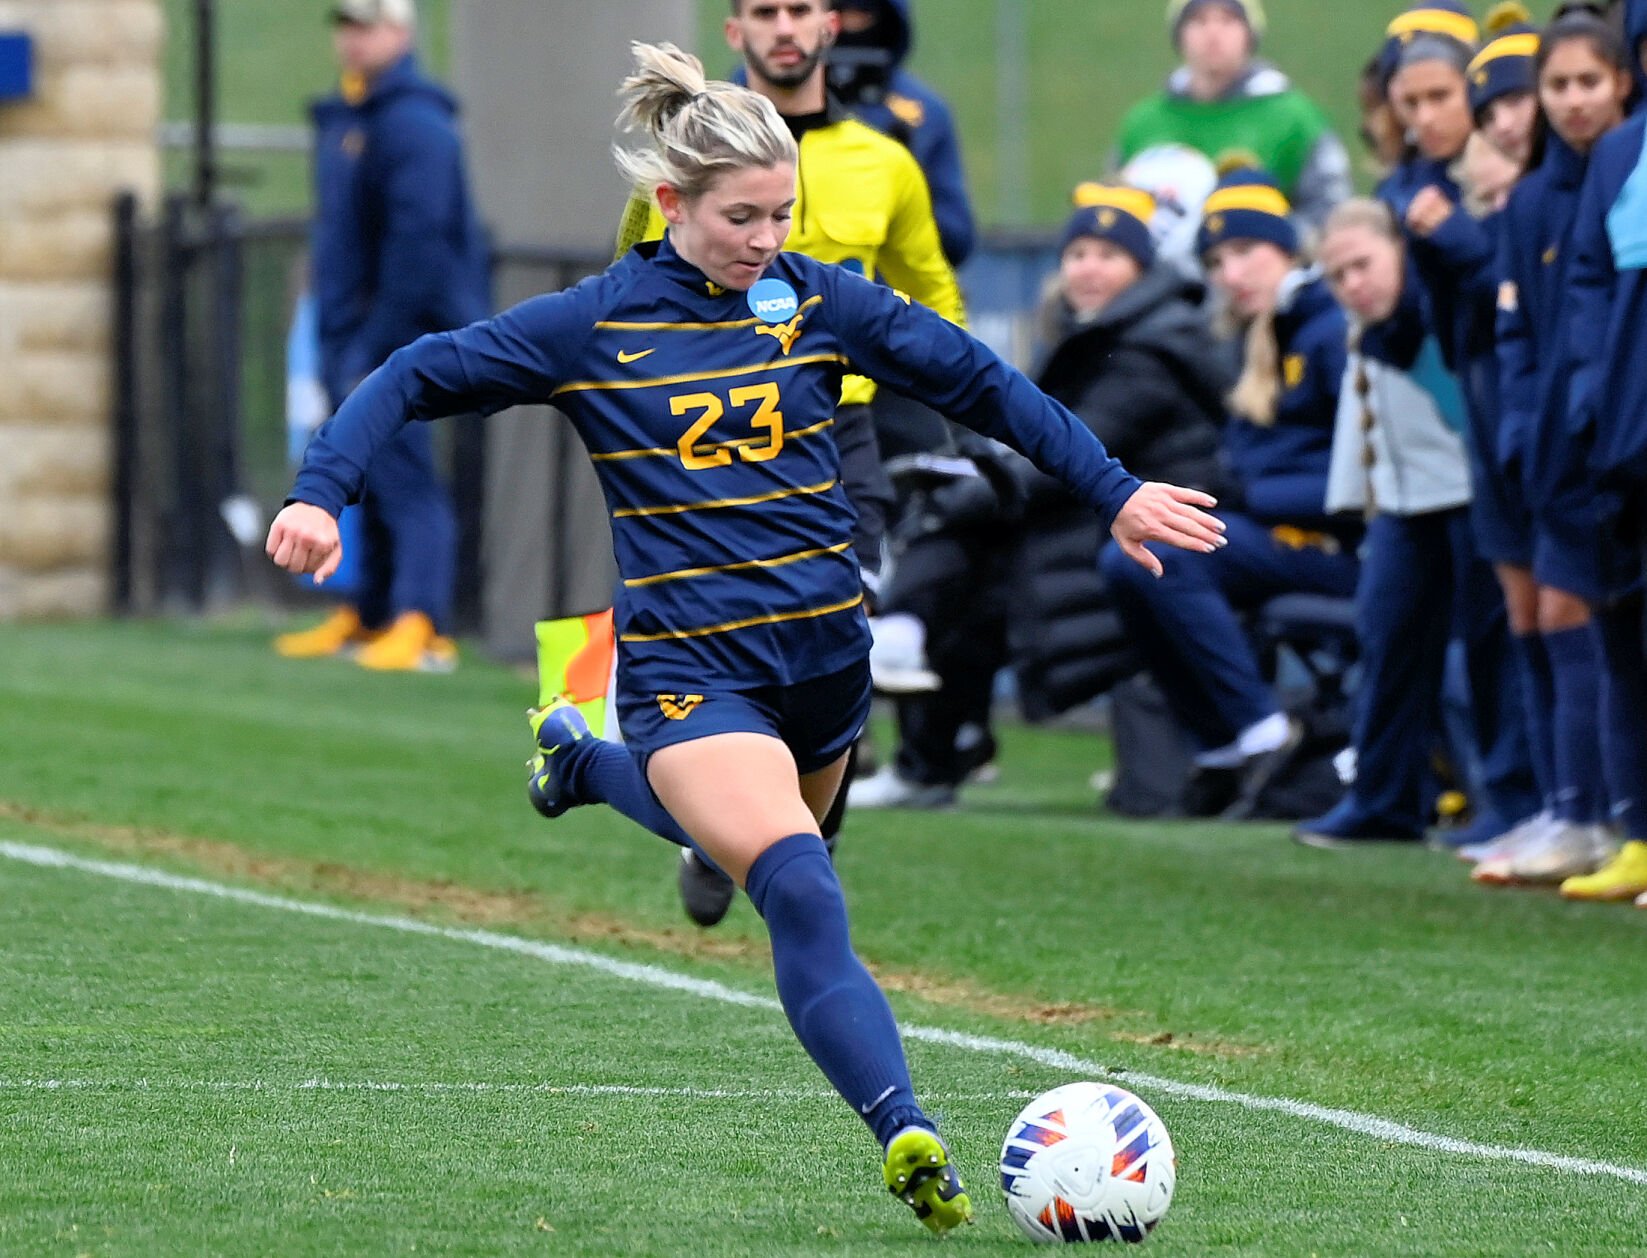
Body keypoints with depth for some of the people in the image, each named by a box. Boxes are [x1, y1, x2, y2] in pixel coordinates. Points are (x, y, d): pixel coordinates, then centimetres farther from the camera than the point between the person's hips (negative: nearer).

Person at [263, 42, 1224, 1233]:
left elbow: (979, 382, 9)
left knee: (746, 837, 26)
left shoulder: (819, 302, 1)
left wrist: (1114, 494, 8)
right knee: (802, 894, -25)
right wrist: (321, 495, -15)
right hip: (691, 670, -5)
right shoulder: (594, 325, -6)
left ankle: (582, 758, 54)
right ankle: (906, 1133, -35)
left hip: (825, 649, 5)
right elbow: (417, 379, -2)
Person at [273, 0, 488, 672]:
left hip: (399, 331, -10)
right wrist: (333, 333, 18)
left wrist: (378, 340, -22)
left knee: (400, 475, -15)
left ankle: (421, 627, -20)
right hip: (350, 335, 10)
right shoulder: (341, 118, 18)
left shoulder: (415, 124, -13)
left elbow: (419, 239, -21)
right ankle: (366, 616, 22)